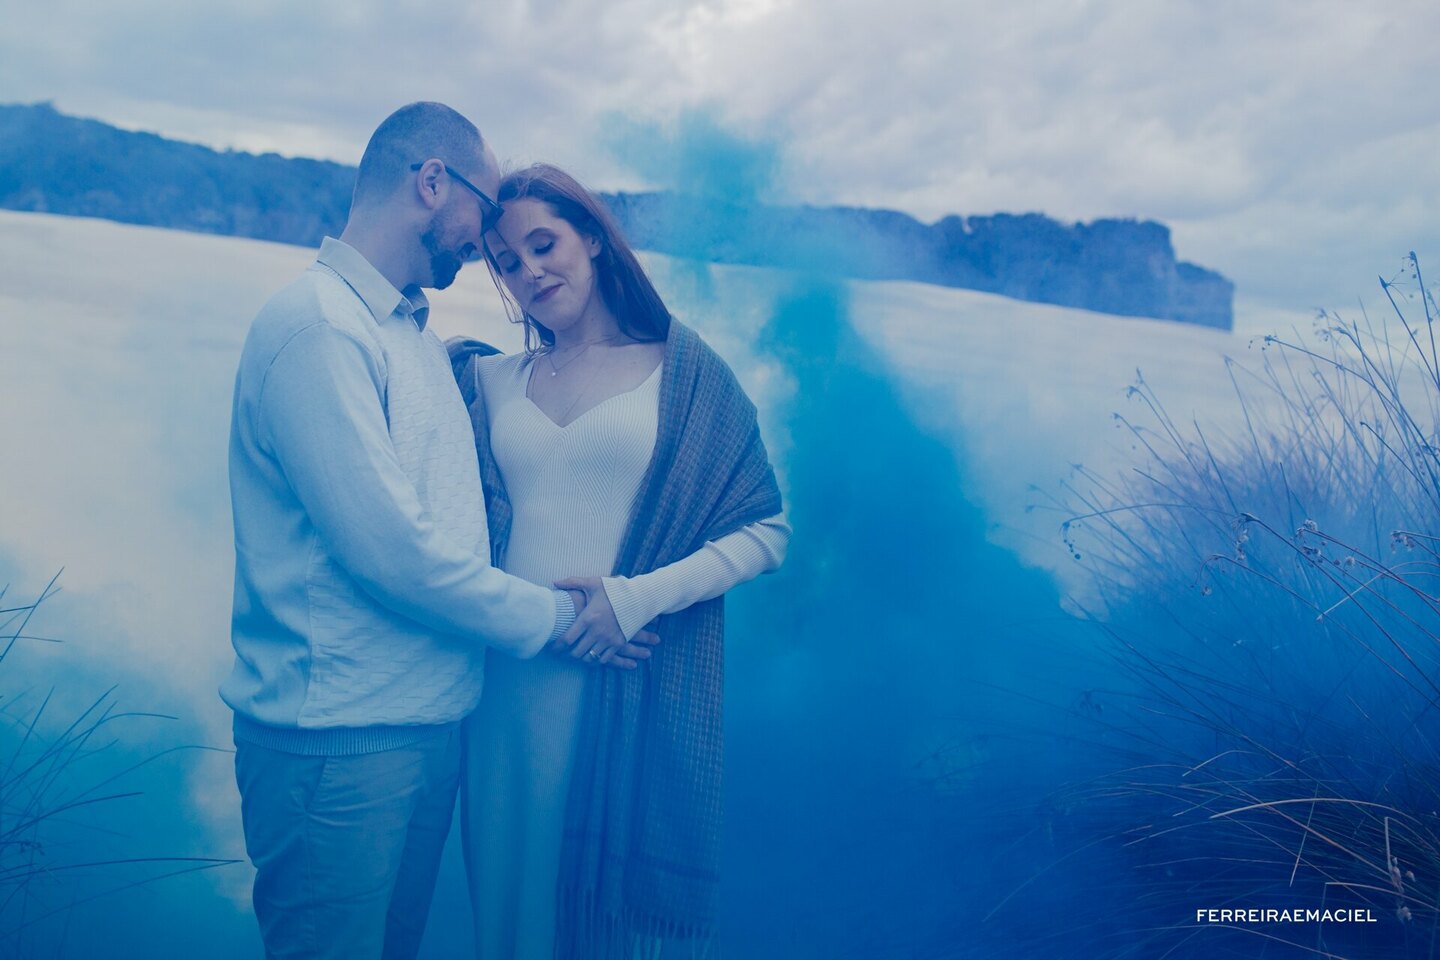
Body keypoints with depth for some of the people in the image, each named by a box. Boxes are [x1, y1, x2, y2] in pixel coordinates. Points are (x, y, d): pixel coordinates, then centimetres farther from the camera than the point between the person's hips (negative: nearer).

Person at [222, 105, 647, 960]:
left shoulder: (417, 330, 14)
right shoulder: (317, 328, -17)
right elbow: (389, 548, -22)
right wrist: (552, 617, -11)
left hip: (430, 722, 9)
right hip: (339, 740, -9)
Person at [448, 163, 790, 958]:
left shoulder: (684, 372, 1)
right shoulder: (489, 381, 11)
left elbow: (767, 529, -2)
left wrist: (642, 596, -13)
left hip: (640, 690, -3)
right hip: (512, 687, 3)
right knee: (513, 896, 13)